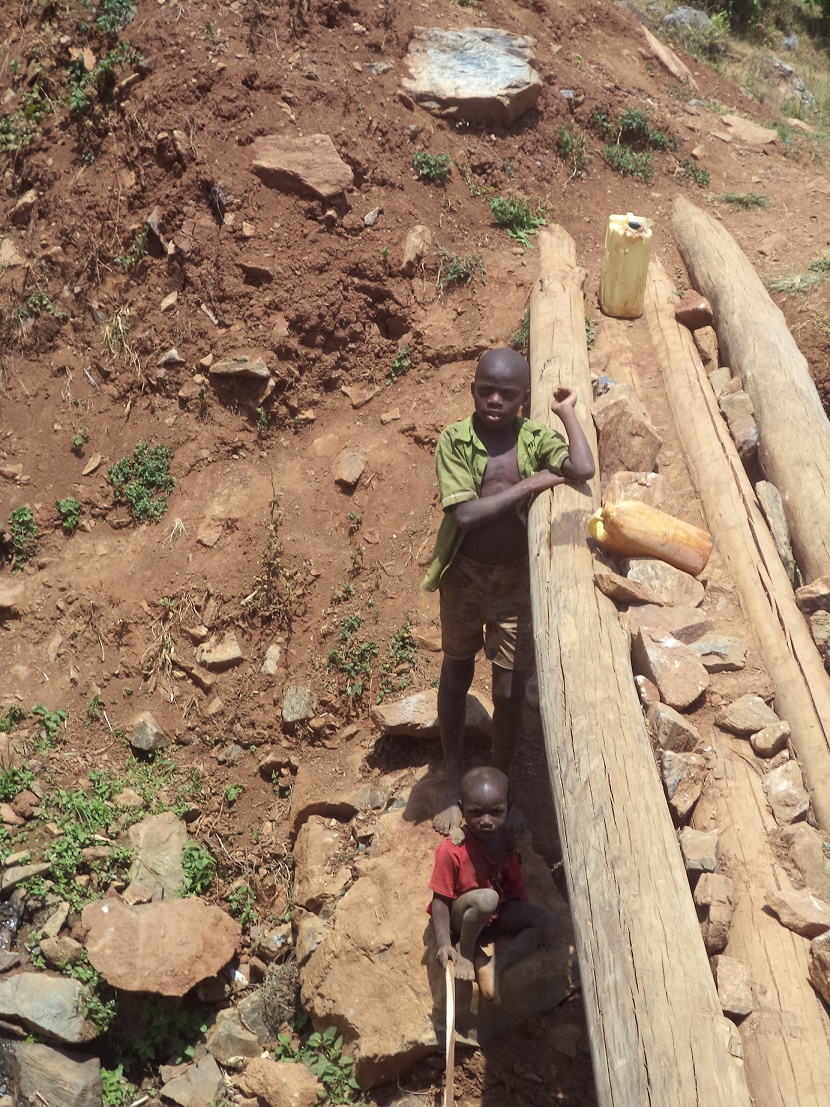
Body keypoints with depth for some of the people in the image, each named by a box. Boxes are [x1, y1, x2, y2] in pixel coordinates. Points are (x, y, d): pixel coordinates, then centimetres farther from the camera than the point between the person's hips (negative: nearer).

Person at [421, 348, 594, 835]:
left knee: (510, 692, 6)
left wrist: (569, 411, -14)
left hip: (517, 580, 1)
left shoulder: (537, 437, -6)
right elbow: (465, 513, -22)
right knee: (456, 678, 17)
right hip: (465, 578, 0)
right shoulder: (454, 439, -12)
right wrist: (528, 485, -21)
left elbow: (584, 470, -25)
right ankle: (454, 783, 39)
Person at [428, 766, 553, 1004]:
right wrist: (444, 944, -28)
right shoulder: (451, 850, -29)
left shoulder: (504, 837, -11)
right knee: (486, 898, -38)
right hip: (461, 917, -6)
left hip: (497, 913, 6)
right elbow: (440, 900, -23)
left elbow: (514, 878, 5)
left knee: (545, 920, -12)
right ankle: (466, 951, -11)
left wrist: (525, 917, 4)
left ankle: (496, 962, -12)